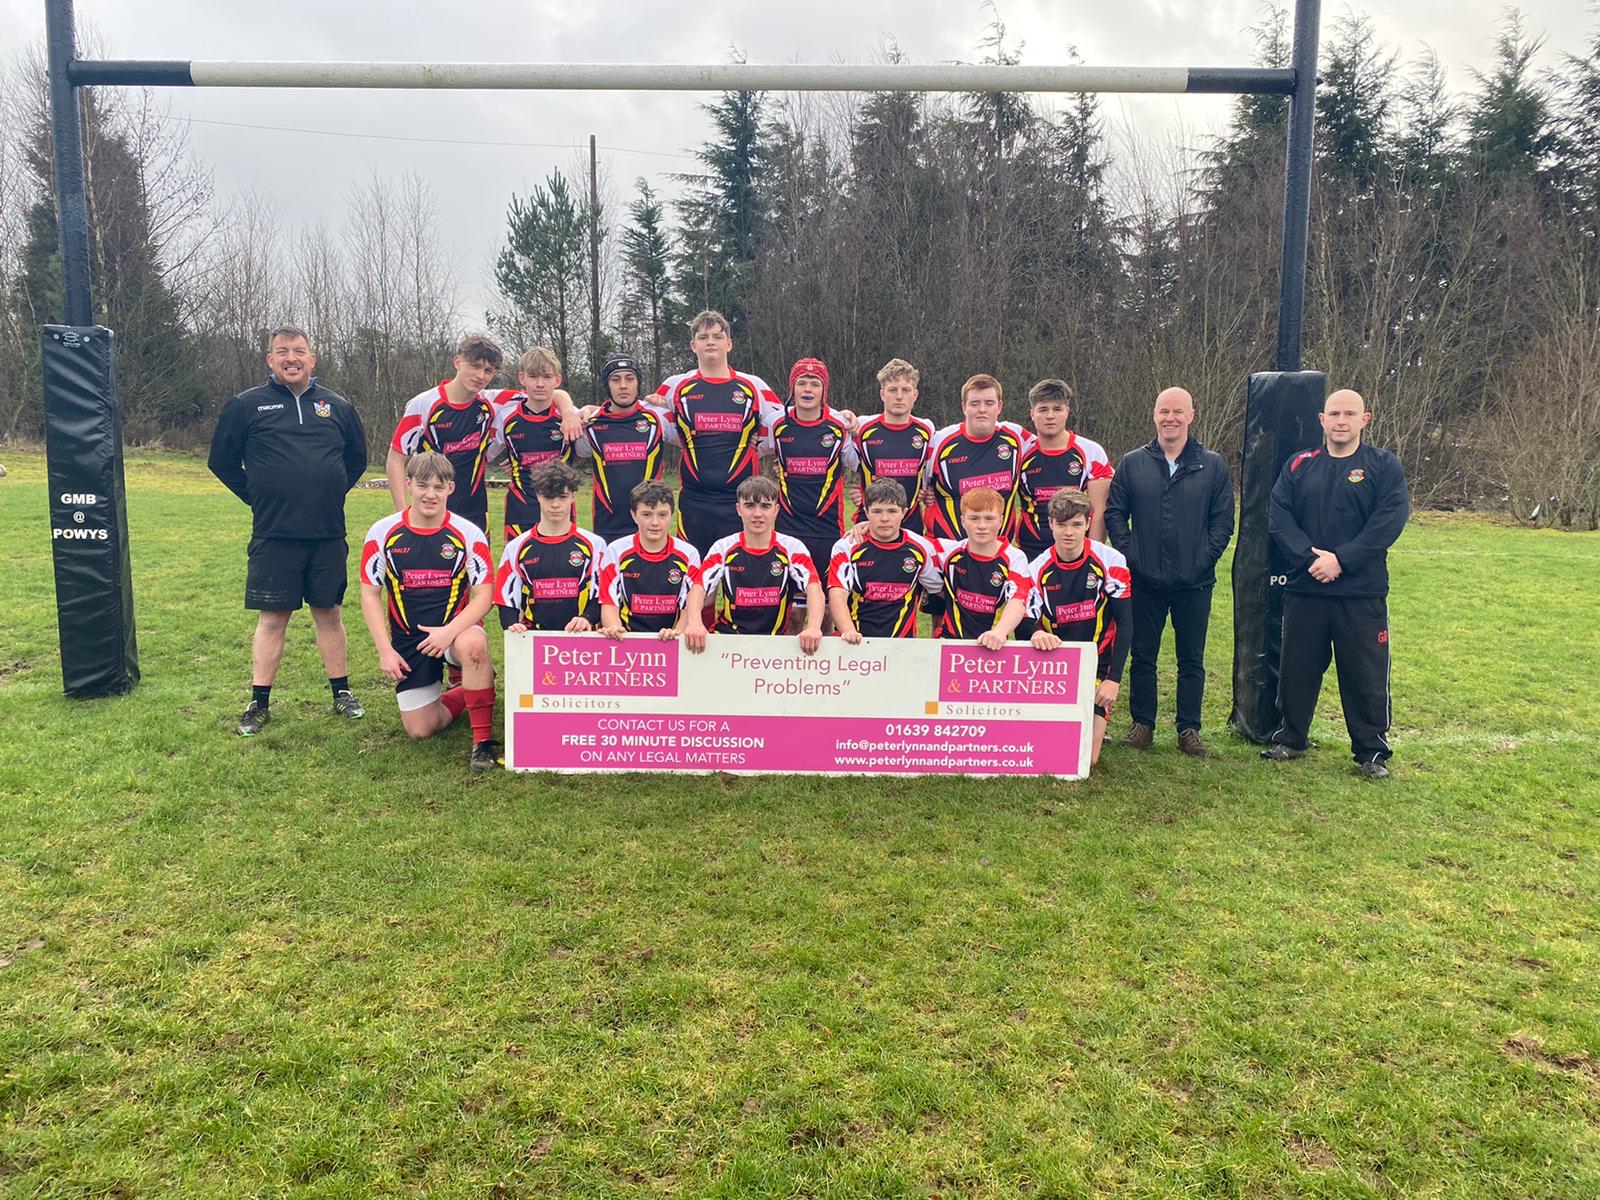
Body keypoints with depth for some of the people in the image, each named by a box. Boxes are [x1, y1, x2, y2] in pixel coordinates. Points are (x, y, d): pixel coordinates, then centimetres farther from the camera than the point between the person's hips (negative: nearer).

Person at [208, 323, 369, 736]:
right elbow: (222, 461, 8)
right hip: (274, 535, -2)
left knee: (328, 612, 10)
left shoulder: (337, 407, 9)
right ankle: (259, 704, 11)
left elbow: (357, 458, 22)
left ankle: (341, 693, 20)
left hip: (328, 533, 2)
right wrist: (257, 497, 5)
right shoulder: (247, 405, 1)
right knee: (272, 617, 2)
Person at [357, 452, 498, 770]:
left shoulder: (468, 534, -8)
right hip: (407, 640, 3)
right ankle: (466, 694, 32)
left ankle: (483, 740, -24)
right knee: (421, 730, -1)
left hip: (456, 628, -2)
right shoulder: (383, 533, -4)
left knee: (474, 645, -40)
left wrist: (449, 632, -26)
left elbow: (483, 595, -10)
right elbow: (370, 594, 2)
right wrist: (385, 650, -6)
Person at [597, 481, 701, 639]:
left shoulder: (688, 555, 5)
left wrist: (676, 632, -17)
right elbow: (609, 604, 4)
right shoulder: (616, 552, 6)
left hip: (671, 643, 1)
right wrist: (614, 629, -17)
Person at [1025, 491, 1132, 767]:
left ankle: (1095, 726, 24)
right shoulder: (1038, 569, -5)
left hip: (1097, 665, -1)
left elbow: (1124, 622, -8)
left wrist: (1113, 679, -14)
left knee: (1086, 759, -10)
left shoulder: (1109, 561, -10)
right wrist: (1036, 635, -34)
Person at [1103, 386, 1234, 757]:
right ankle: (1142, 724, 19)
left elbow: (1223, 520, 3)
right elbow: (1114, 513, 5)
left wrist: (1205, 558, -7)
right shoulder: (1132, 463, 5)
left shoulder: (1213, 466, 4)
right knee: (1143, 657, 8)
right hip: (1144, 582, 0)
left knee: (1192, 660, 7)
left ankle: (1189, 729, 17)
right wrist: (1128, 554, -6)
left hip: (1194, 584, 0)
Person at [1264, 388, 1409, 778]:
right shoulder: (1298, 466, 8)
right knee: (1297, 669, 11)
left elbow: (1389, 522, -10)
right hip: (1304, 589, 2)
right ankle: (1290, 738, 27)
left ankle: (1372, 751, 17)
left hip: (1362, 593, -2)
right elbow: (1278, 517, -1)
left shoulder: (1384, 466, 2)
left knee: (1367, 675, 4)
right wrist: (1308, 556, -16)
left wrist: (1340, 559, -18)